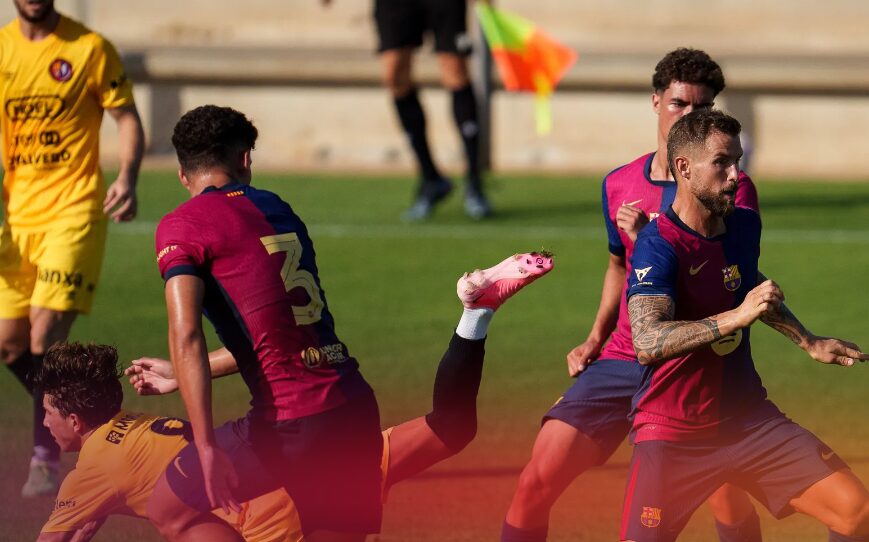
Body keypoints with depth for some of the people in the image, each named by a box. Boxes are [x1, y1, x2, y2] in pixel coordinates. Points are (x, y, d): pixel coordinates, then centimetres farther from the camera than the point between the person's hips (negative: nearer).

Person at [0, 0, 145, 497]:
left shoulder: (90, 49, -5)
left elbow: (127, 117, 1)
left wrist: (128, 178, -17)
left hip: (74, 212, -5)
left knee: (46, 337, -15)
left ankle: (47, 460, -7)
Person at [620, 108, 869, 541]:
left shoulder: (745, 225, 4)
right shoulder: (659, 245, -18)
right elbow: (647, 341, -33)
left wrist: (808, 342, 28)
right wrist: (737, 316, -39)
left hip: (748, 419, 6)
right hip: (674, 434, -6)